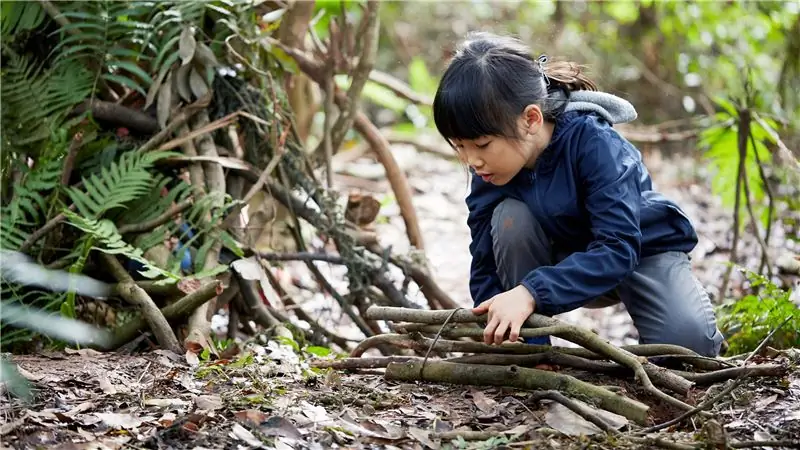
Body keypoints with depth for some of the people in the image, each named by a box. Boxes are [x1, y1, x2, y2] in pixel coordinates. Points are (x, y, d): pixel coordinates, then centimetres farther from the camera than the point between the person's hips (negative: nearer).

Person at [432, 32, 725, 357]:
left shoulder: (594, 144, -32)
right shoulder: (490, 168, -18)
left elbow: (618, 248, -41)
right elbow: (486, 268, -15)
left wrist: (531, 292, -51)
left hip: (641, 249, -4)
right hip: (568, 259, 4)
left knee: (688, 341, -32)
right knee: (510, 218, -27)